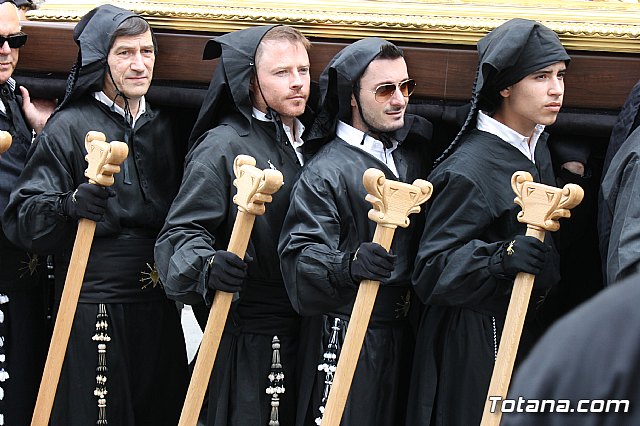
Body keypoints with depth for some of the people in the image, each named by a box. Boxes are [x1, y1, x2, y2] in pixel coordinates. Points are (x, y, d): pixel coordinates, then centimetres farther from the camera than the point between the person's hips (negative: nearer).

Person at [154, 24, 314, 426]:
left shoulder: (308, 144, 14)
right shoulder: (222, 147, -11)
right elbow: (181, 233, -16)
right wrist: (205, 264, -35)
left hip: (305, 329, 7)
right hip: (250, 336, -7)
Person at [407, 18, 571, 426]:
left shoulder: (537, 145, 8)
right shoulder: (468, 170, -20)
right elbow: (431, 269, -24)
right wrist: (501, 256, -35)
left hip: (527, 328, 8)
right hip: (476, 341, -8)